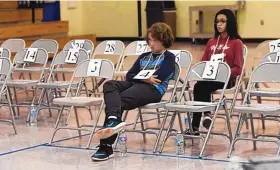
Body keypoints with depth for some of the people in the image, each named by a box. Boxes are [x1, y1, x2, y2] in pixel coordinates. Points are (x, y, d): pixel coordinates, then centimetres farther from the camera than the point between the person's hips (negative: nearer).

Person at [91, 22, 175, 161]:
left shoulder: (169, 58, 10)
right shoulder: (144, 57, 30)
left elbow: (158, 77, -9)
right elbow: (129, 75, 16)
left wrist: (140, 76, 4)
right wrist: (144, 78, -4)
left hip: (153, 89, -7)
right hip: (135, 85, 7)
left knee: (119, 100, -31)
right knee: (109, 85, -25)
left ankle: (106, 146, -40)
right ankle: (113, 120, -52)